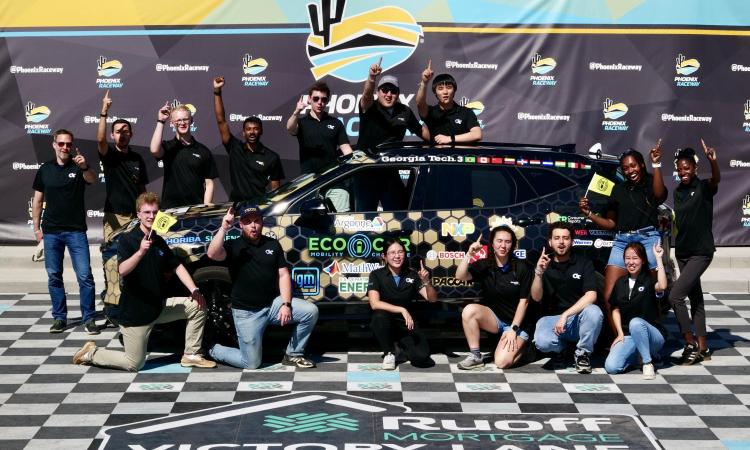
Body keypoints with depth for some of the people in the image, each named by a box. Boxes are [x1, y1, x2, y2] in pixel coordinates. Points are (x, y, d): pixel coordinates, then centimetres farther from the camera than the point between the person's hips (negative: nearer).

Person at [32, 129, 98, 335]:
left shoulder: (78, 167, -2)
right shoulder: (45, 169, 6)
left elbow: (92, 179, -24)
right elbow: (37, 200, 12)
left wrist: (85, 167, -45)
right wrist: (36, 228, 7)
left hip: (76, 231, -3)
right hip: (51, 232, 3)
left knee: (85, 276, -7)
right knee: (54, 276, 7)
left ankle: (89, 318, 0)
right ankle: (59, 317, 17)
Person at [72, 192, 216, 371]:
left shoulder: (159, 242, 9)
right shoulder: (127, 240, -14)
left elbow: (177, 266, 9)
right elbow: (122, 270, -29)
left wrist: (194, 290, -5)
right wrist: (141, 252, -46)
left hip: (159, 306, 7)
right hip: (134, 311, -7)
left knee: (198, 305, -3)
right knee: (134, 364, -3)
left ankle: (191, 356, 8)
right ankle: (91, 353, 19)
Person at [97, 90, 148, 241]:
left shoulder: (137, 159, 10)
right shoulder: (109, 154, 0)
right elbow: (100, 140, -22)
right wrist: (104, 112, -32)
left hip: (135, 215, 3)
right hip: (114, 216, -3)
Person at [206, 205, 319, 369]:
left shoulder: (273, 245, 7)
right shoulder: (233, 246, -3)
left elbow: (283, 275, 3)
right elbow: (213, 254, -24)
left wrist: (286, 304, -10)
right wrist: (224, 228, -32)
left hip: (273, 304, 4)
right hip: (246, 312, -4)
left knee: (311, 311, -16)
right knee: (251, 364, -5)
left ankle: (292, 355, 2)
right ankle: (214, 350, 24)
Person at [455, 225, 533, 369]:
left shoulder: (521, 267, -9)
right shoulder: (484, 265, -3)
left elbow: (523, 301, -8)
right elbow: (460, 276, -20)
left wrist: (513, 329, -14)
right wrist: (469, 254, -30)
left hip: (517, 322, -3)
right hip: (493, 318, 3)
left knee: (502, 362, -23)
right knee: (469, 310, -29)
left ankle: (520, 345, 11)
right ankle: (475, 357, -15)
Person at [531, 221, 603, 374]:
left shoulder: (584, 263, -3)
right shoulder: (543, 264, 1)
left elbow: (591, 296, -16)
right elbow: (536, 297, -8)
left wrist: (565, 315, -25)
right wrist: (539, 273, -25)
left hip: (578, 318, 0)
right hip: (551, 317, 0)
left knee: (594, 312, -35)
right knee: (543, 342, -34)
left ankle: (583, 353, -7)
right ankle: (561, 347, 6)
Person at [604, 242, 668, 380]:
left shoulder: (649, 280, -5)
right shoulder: (620, 282, 10)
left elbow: (662, 286, -29)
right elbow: (616, 310, 14)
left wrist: (659, 258, -24)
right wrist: (620, 333, 1)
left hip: (654, 334, -4)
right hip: (628, 336, 4)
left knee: (636, 322, -39)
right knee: (611, 367, -21)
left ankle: (648, 362, -20)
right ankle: (638, 354, 9)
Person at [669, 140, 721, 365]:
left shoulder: (703, 187, -11)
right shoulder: (678, 191, 8)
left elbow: (717, 179, -34)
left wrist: (713, 161, -53)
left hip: (701, 252, -8)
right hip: (682, 251, 8)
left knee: (675, 295, -17)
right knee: (695, 299, 13)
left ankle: (690, 345, -6)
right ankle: (702, 348, 21)